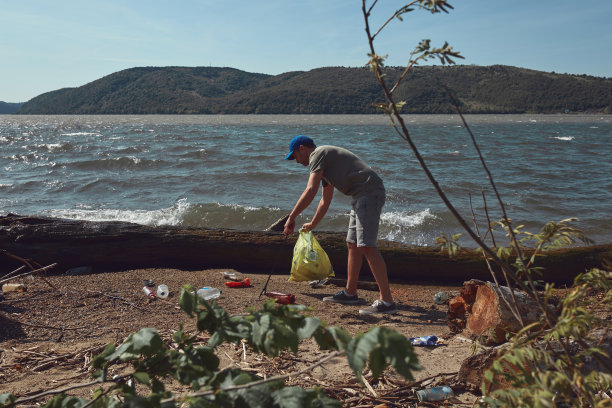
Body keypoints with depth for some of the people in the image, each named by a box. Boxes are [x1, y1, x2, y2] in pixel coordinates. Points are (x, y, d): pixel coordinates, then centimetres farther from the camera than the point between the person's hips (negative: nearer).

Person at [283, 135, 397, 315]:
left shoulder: (318, 154, -3)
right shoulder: (326, 159, 28)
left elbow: (310, 190, -17)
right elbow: (325, 201, 36)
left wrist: (291, 217, -13)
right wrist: (312, 224, 44)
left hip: (369, 191, -10)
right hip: (362, 198, 10)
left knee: (366, 246, -16)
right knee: (352, 244, 16)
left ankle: (387, 301, -18)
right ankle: (350, 293, 28)